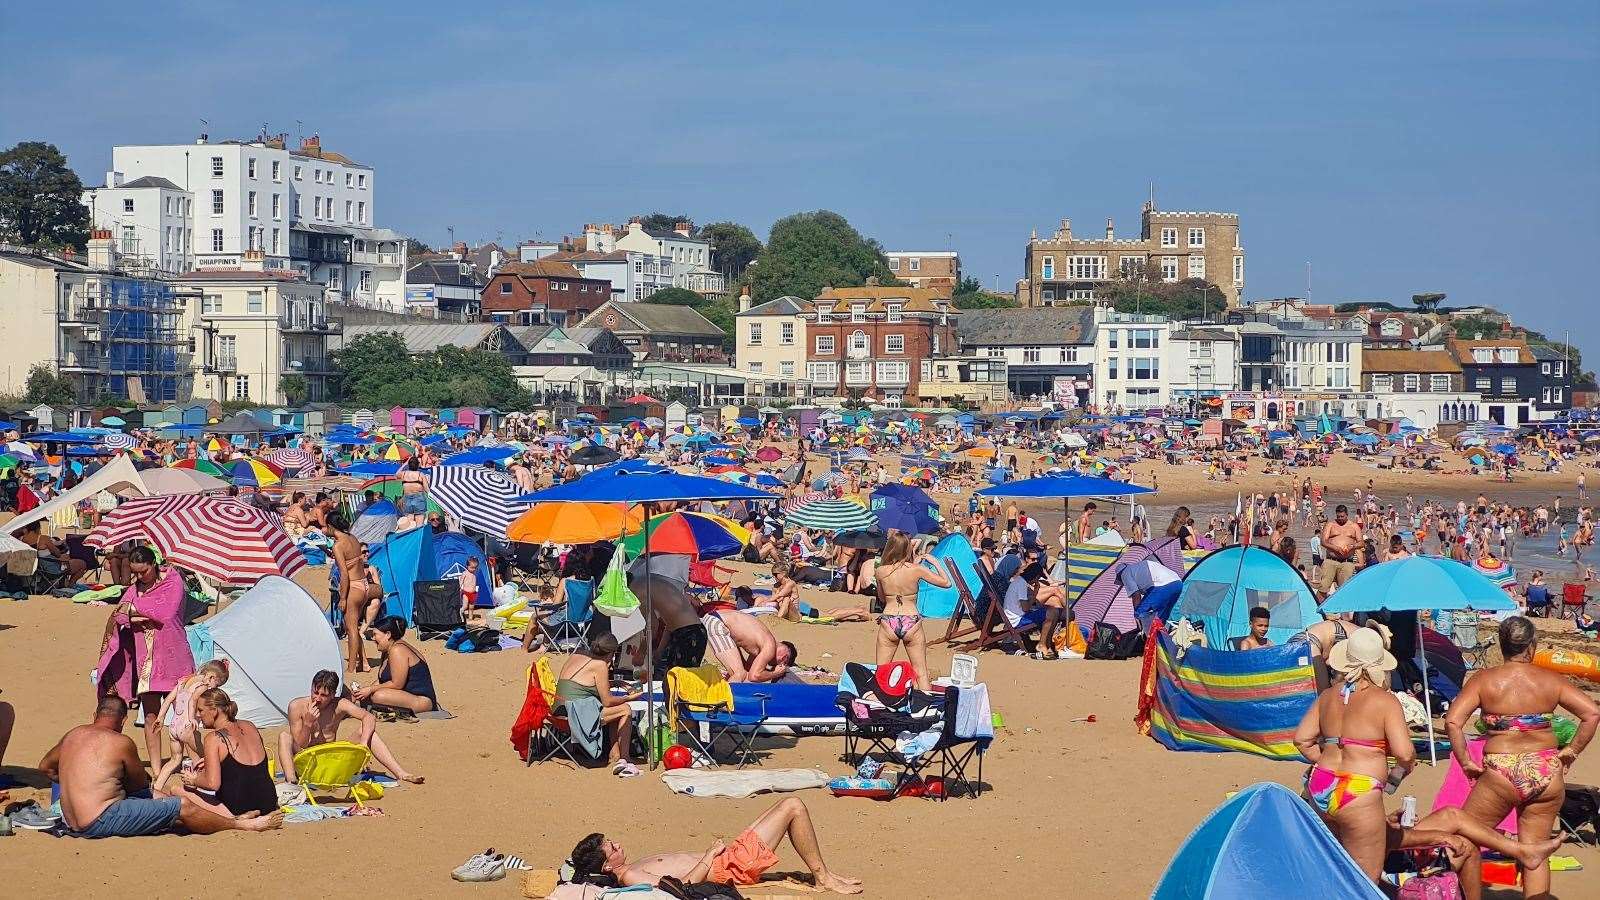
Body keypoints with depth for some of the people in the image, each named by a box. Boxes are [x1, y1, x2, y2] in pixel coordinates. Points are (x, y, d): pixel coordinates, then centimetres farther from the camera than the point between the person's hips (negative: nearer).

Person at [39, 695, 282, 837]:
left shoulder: (72, 735, 11)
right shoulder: (120, 742, -10)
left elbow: (45, 767, 27)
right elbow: (139, 783, 4)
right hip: (100, 821, -9)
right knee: (183, 807, -5)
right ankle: (245, 825, 6)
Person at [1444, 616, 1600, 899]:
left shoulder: (1484, 680, -2)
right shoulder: (1551, 680, 2)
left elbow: (1453, 721, -13)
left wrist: (1465, 762, -4)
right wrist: (1571, 751, 4)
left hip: (1501, 775, -2)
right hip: (1547, 775, 2)